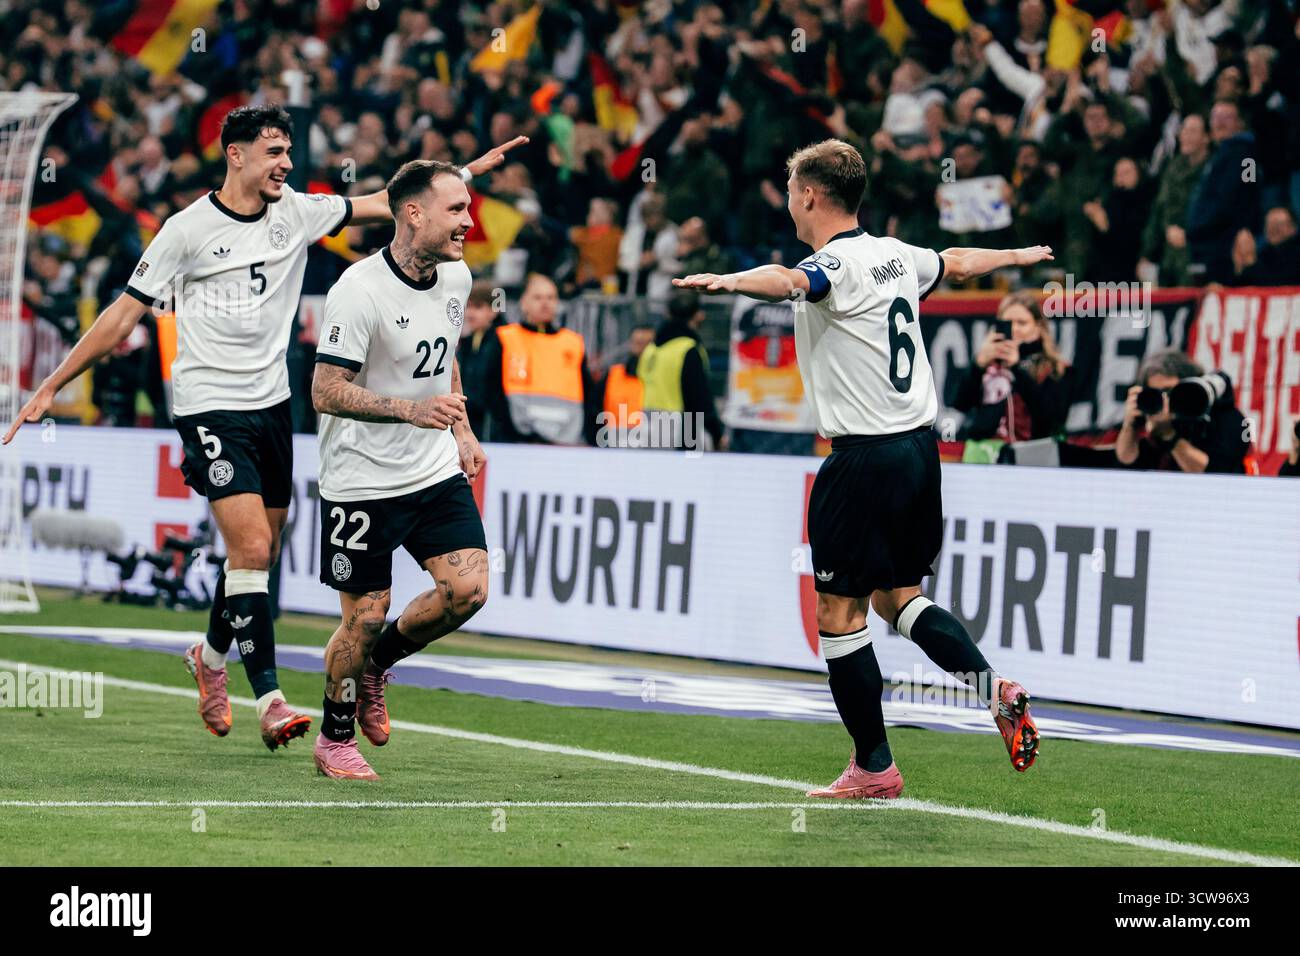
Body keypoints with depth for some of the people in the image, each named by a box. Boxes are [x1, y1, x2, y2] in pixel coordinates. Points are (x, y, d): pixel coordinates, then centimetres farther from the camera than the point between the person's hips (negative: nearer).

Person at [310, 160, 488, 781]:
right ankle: (335, 741, 20)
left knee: (467, 588, -9)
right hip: (362, 479, -6)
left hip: (435, 472, 6)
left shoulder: (457, 277, 3)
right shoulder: (360, 290, -20)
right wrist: (410, 409, -30)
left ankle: (374, 665, 17)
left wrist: (461, 429, 15)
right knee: (365, 616, -2)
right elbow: (326, 392, -20)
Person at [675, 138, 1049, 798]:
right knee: (898, 597, 18)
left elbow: (791, 282, -38)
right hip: (920, 446, 8)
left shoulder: (839, 263, -13)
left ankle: (873, 767, 4)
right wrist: (1019, 255, 53)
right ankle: (994, 687, -2)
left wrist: (728, 281, -58)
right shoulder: (896, 256, 11)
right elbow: (959, 261, 33)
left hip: (865, 459, -8)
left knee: (839, 612, 1)